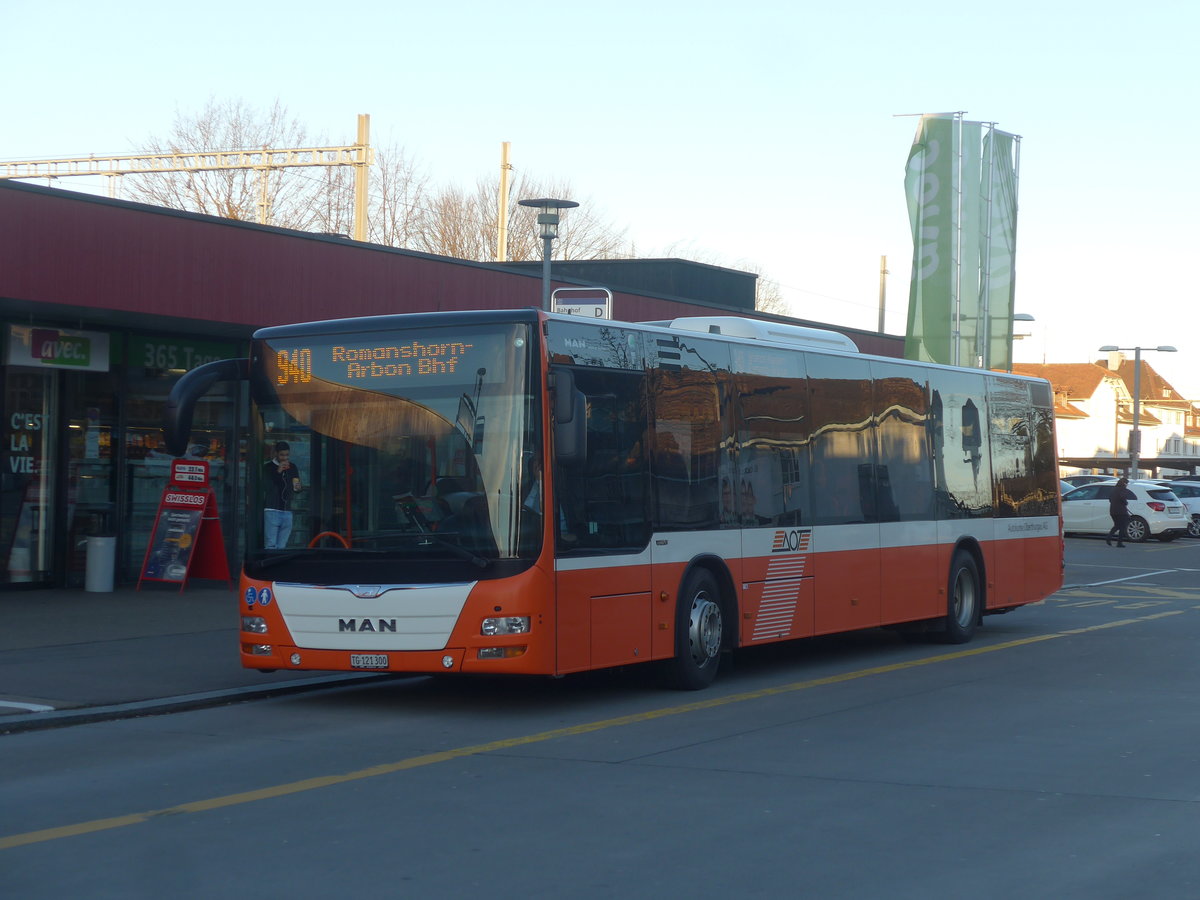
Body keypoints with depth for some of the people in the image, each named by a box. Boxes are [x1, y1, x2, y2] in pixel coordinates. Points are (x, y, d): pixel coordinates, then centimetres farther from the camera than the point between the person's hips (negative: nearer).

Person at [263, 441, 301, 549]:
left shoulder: (292, 467, 12)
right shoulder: (268, 467, -1)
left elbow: (296, 491, 18)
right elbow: (267, 486, -14)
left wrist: (297, 488, -5)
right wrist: (278, 472, -21)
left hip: (287, 511, 5)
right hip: (272, 510, -4)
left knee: (281, 547, 3)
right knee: (271, 546, -11)